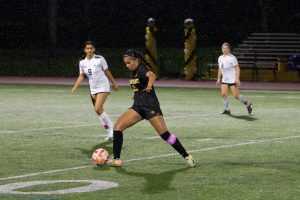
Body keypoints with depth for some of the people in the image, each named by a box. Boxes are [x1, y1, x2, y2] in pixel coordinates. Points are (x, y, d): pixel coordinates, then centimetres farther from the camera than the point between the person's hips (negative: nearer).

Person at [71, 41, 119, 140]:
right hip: (93, 88, 6)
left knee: (98, 109, -20)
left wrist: (114, 83, 9)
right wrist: (75, 86, -3)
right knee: (99, 110, 5)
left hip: (103, 87, -6)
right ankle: (110, 132, 16)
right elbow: (81, 76, 11)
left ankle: (111, 129, -9)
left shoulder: (99, 59, -11)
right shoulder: (82, 62, 1)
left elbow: (107, 72, 0)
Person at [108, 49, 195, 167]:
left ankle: (187, 157, 1)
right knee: (117, 127, -7)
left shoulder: (142, 69, -14)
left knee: (164, 134, -12)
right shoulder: (133, 72, 10)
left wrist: (149, 85, -58)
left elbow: (151, 75, -39)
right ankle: (116, 160, -3)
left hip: (150, 106, -8)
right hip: (138, 106, 8)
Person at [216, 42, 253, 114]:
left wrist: (237, 79, -19)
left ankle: (248, 103, 16)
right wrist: (218, 78, 18)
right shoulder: (220, 58, 9)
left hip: (233, 79, -6)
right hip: (224, 79, 6)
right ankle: (226, 109, 0)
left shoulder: (232, 58, -12)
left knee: (236, 95, -6)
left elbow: (237, 69, -13)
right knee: (223, 94, -10)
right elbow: (220, 69, 21)